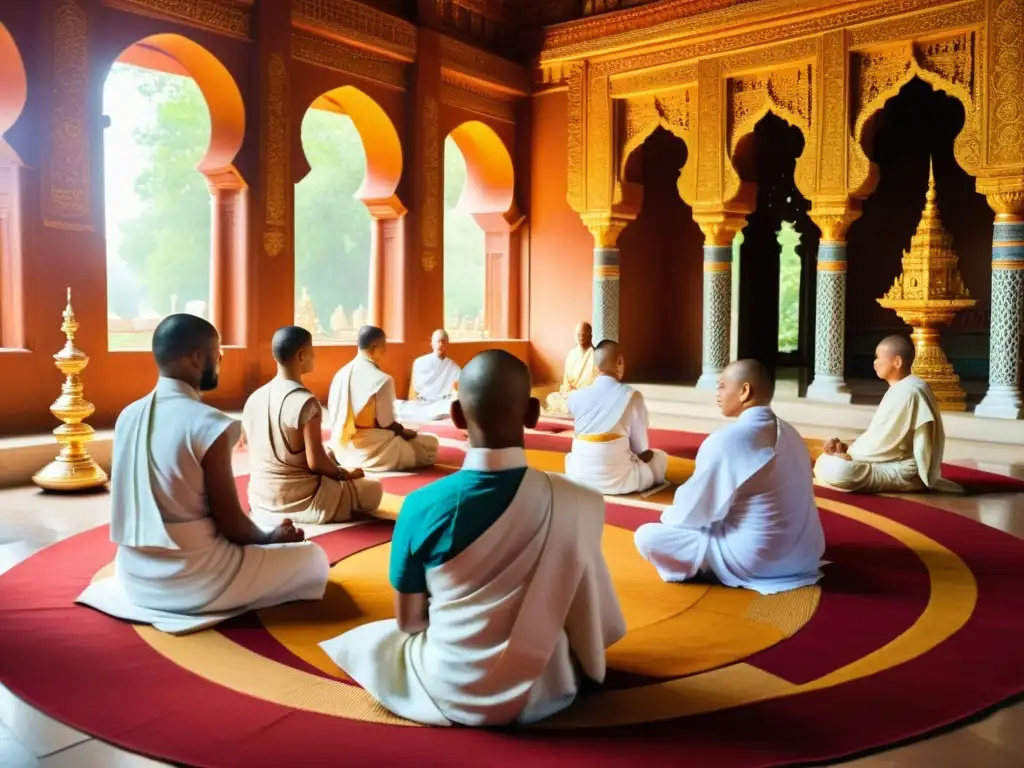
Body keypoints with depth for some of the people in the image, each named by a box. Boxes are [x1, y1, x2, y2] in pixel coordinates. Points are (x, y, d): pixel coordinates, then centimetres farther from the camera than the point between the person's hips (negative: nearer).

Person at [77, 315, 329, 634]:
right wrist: (270, 538, 6)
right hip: (192, 581, -8)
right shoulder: (209, 424, -21)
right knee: (313, 557, 8)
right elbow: (230, 522, -15)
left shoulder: (128, 416, 2)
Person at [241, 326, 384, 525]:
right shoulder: (306, 402, -21)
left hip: (260, 501, 7)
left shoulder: (253, 399, 1)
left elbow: (257, 456, 9)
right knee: (373, 489, 13)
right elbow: (316, 462, -21)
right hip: (301, 501, -7)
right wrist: (344, 474, 0)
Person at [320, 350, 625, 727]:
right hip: (543, 692, 4)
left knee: (366, 640, 27)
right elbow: (592, 621, -6)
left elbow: (408, 621, -6)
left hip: (450, 693, -3)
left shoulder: (422, 506, -21)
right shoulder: (580, 504, -21)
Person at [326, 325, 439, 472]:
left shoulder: (340, 374, 2)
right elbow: (386, 423, -16)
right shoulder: (382, 379, -20)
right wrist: (406, 432, 6)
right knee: (431, 444, 7)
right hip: (370, 450, -7)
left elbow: (334, 415, 8)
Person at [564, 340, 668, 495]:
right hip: (616, 479, -3)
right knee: (660, 457, 23)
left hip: (579, 476, 3)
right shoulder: (632, 396, -7)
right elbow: (640, 448, 1)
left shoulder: (575, 396, 1)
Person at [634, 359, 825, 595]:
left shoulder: (725, 441, -19)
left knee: (645, 536, -5)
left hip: (756, 561, -8)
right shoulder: (790, 434, 5)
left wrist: (669, 516, 12)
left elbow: (694, 511, -11)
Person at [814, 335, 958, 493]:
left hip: (904, 473, -11)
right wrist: (847, 448, 0)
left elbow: (881, 440, -20)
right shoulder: (904, 388, 14)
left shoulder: (906, 392, -20)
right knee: (826, 461, 11)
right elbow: (881, 436, 14)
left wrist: (847, 452, -6)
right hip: (899, 464, 11)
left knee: (833, 469, -30)